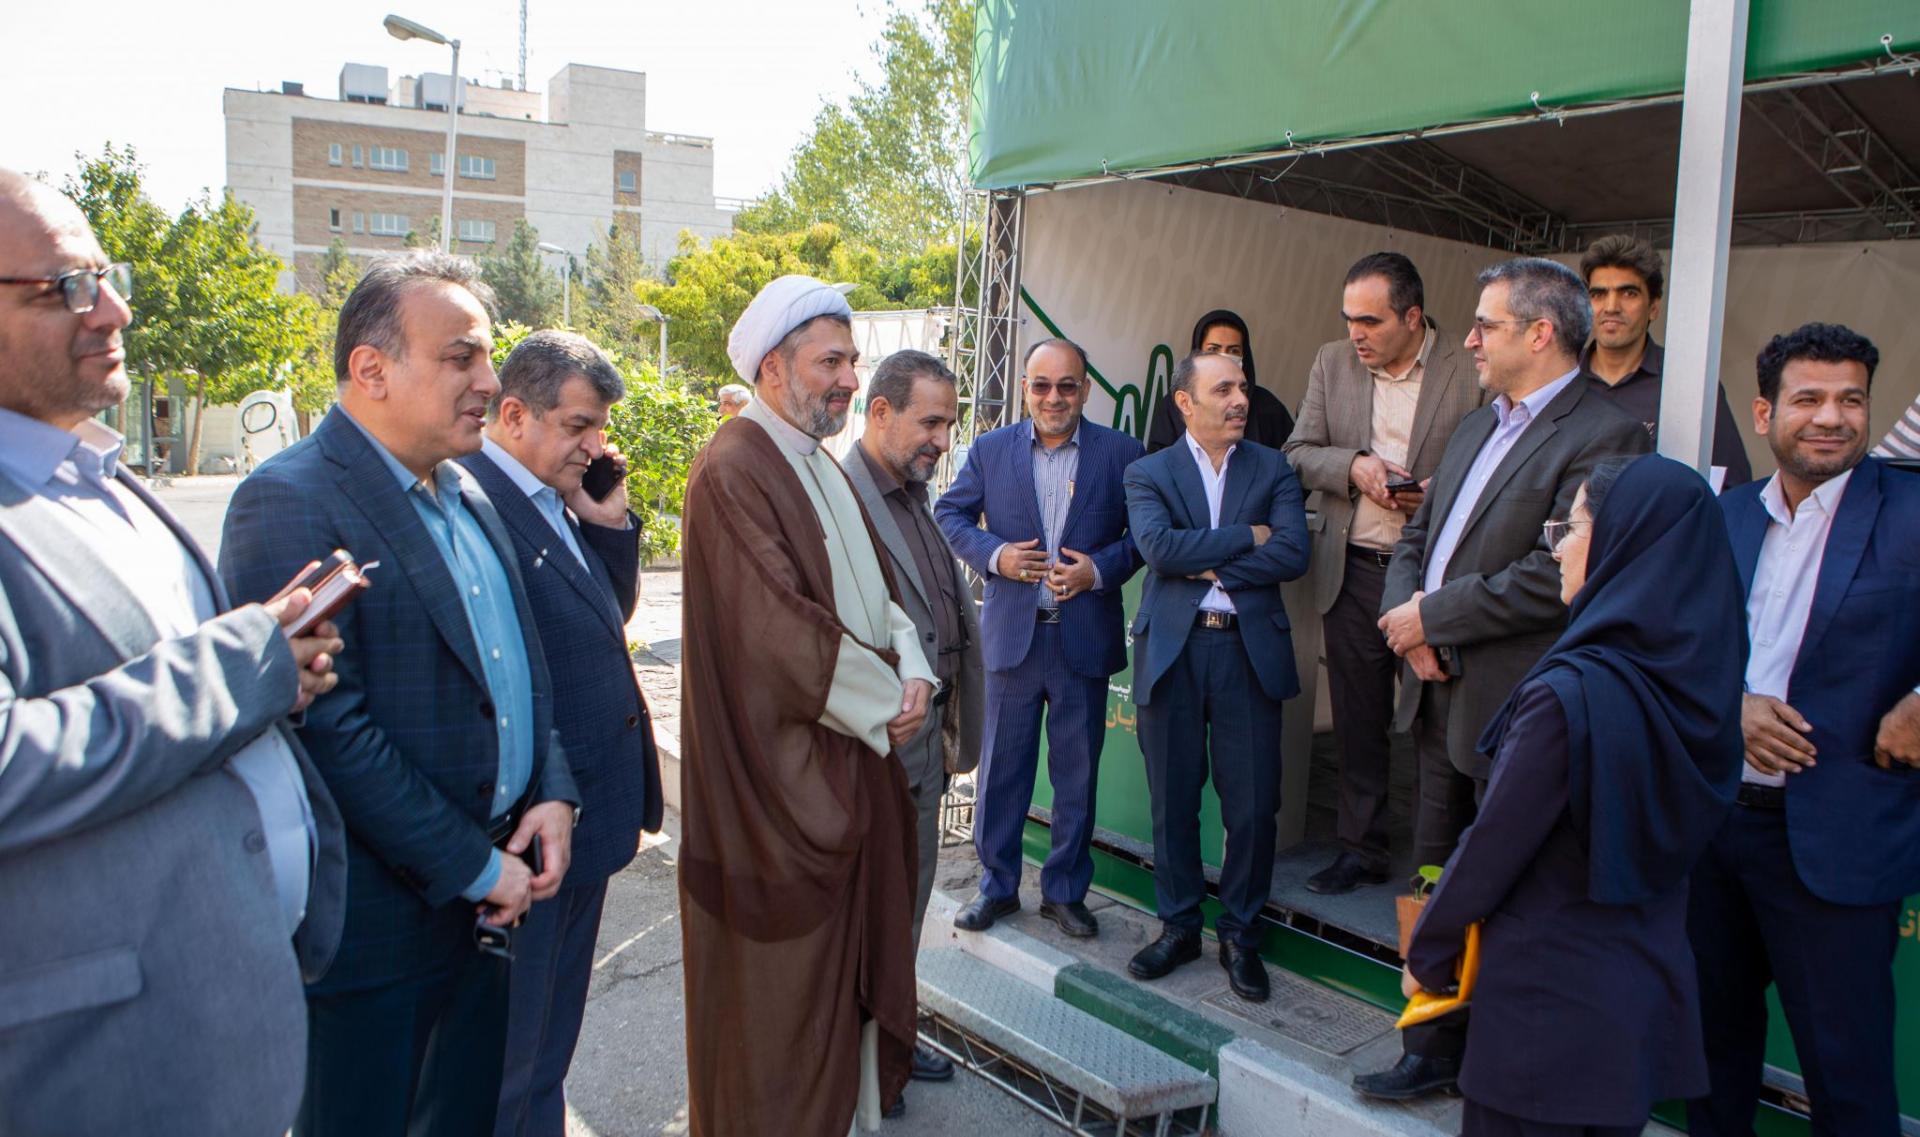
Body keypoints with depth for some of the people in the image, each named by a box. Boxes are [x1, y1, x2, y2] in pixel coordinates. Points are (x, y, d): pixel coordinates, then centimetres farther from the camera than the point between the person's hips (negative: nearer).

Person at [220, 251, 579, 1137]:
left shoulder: (468, 496, 9)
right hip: (382, 913, -8)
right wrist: (472, 868, -18)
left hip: (494, 889, 8)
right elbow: (326, 726, -23)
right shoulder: (289, 503, -17)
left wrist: (552, 795, 0)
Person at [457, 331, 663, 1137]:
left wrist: (609, 522, 1)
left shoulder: (559, 502, 9)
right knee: (505, 1056, 11)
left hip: (590, 819, 9)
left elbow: (609, 616, 16)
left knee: (549, 1038, 25)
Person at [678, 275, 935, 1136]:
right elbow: (775, 625, -23)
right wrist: (883, 698, -13)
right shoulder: (734, 469, -16)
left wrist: (911, 672, -4)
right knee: (783, 962, 5)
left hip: (856, 753, 9)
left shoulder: (821, 465, 13)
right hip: (783, 766, -9)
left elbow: (875, 587, 14)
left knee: (851, 938, 18)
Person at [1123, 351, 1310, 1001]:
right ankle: (1178, 927, 25)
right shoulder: (1148, 473, 6)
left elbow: (1293, 553, -7)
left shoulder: (1273, 469, 9)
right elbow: (1158, 546, -13)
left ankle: (1240, 934, 20)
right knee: (1172, 801, 8)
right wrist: (1246, 537, -10)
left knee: (1253, 805, 2)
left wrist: (1207, 565, -9)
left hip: (1251, 649, 0)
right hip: (1172, 650, 0)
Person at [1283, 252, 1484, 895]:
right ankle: (1361, 848, 27)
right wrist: (1353, 466, -12)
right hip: (1352, 570, 4)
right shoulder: (1332, 363, 5)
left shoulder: (1472, 373, -7)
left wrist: (1439, 497, -19)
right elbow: (1297, 454, 6)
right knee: (1358, 719, 13)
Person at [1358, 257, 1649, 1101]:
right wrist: (1408, 622, -3)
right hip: (1441, 695, 8)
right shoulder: (1475, 428, 15)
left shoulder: (1604, 438, -12)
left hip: (1512, 712, -8)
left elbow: (1559, 576, -22)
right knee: (1435, 883, 16)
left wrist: (1432, 617, -15)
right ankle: (1435, 1048, 30)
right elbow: (1416, 536, 16)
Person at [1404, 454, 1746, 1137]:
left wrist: (1426, 953, -2)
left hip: (1547, 1001, -7)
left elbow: (1494, 844, -18)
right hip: (1650, 994, 7)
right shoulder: (1695, 683, -2)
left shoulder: (1572, 692, -25)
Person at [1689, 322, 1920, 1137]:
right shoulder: (1724, 517, 7)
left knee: (1846, 1064, 6)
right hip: (1712, 817, 5)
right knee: (1716, 1026, 20)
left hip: (1835, 841, -5)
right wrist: (1728, 704, -9)